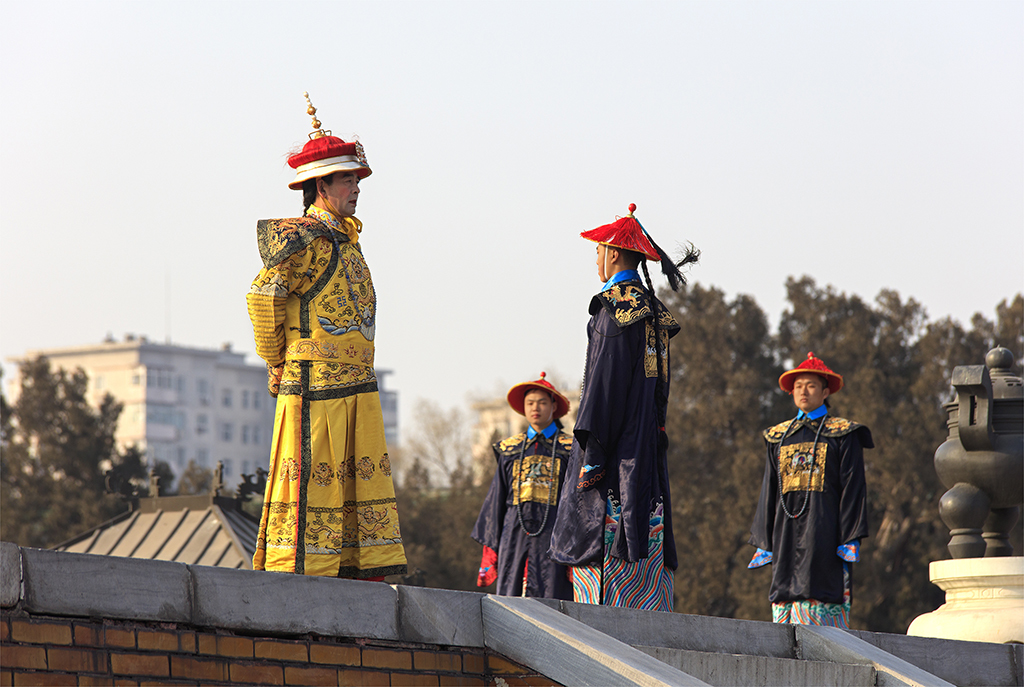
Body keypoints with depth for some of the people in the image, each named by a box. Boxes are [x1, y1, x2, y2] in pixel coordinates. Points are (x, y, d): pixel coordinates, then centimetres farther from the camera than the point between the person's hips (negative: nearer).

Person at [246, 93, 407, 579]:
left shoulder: (345, 236, 17)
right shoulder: (307, 240, -12)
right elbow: (263, 293, -21)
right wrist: (276, 362, -10)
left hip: (358, 386, 9)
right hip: (314, 384, -9)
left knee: (365, 483, 8)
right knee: (308, 482, -8)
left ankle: (367, 574, 10)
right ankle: (294, 578, -6)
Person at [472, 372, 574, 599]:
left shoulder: (568, 448, 9)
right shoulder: (509, 449, 17)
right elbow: (496, 501, 18)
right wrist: (489, 549, 12)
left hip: (552, 537, -3)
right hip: (514, 535, 3)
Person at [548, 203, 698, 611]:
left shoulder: (615, 309, -12)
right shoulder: (652, 311, 15)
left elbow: (605, 381, -17)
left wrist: (591, 454, -18)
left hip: (616, 448, -9)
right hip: (647, 447, 9)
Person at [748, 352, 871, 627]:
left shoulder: (842, 435, 6)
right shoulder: (779, 437, 19)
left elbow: (852, 489, 0)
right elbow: (769, 492, 19)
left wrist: (850, 541, -7)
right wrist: (764, 542, 12)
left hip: (824, 529, -4)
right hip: (787, 530, 4)